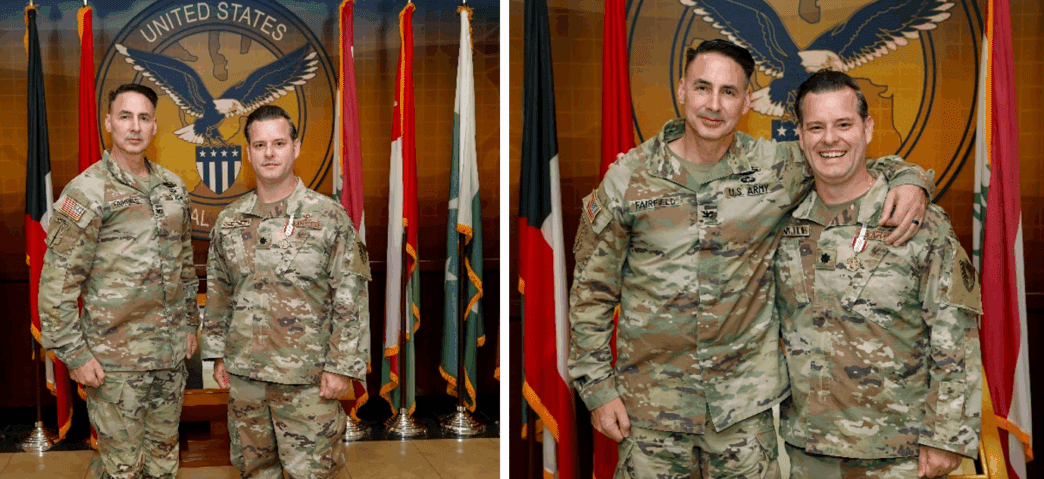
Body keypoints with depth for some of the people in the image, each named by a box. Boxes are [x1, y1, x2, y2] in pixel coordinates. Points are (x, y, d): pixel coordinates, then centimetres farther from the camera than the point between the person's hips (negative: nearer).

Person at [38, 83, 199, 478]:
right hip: (116, 356, -6)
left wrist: (190, 323, 17)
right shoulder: (87, 192, -11)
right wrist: (74, 354, -14)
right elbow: (57, 282, -12)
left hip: (171, 354, 6)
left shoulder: (173, 187, 8)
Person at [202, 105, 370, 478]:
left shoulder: (329, 217, -6)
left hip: (307, 378, -4)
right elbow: (218, 293, 16)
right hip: (243, 374, 4)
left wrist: (341, 366, -11)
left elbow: (351, 298, -7)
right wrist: (217, 354, 12)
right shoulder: (229, 220, 7)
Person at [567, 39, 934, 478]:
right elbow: (591, 289, 0)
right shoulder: (628, 178, -5)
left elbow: (858, 166, 12)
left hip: (744, 402, 1)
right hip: (651, 402, -1)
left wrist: (909, 180, -11)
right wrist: (597, 386, -2)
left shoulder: (777, 169, -3)